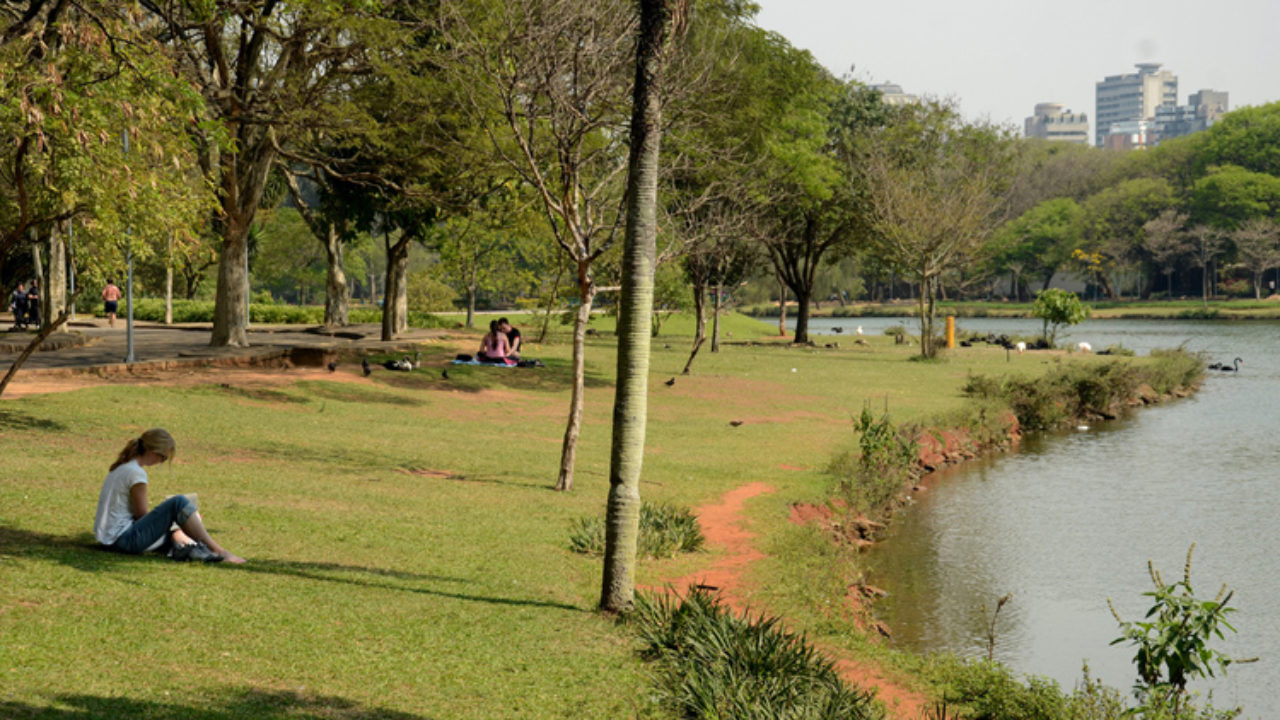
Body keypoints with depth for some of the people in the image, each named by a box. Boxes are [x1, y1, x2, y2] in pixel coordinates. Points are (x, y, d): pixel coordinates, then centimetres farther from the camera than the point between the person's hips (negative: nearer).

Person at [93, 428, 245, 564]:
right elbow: (141, 514, -10)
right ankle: (219, 552, -14)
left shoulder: (122, 467, 15)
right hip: (124, 540, -10)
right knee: (178, 503, -16)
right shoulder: (136, 473, -15)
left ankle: (184, 543, -17)